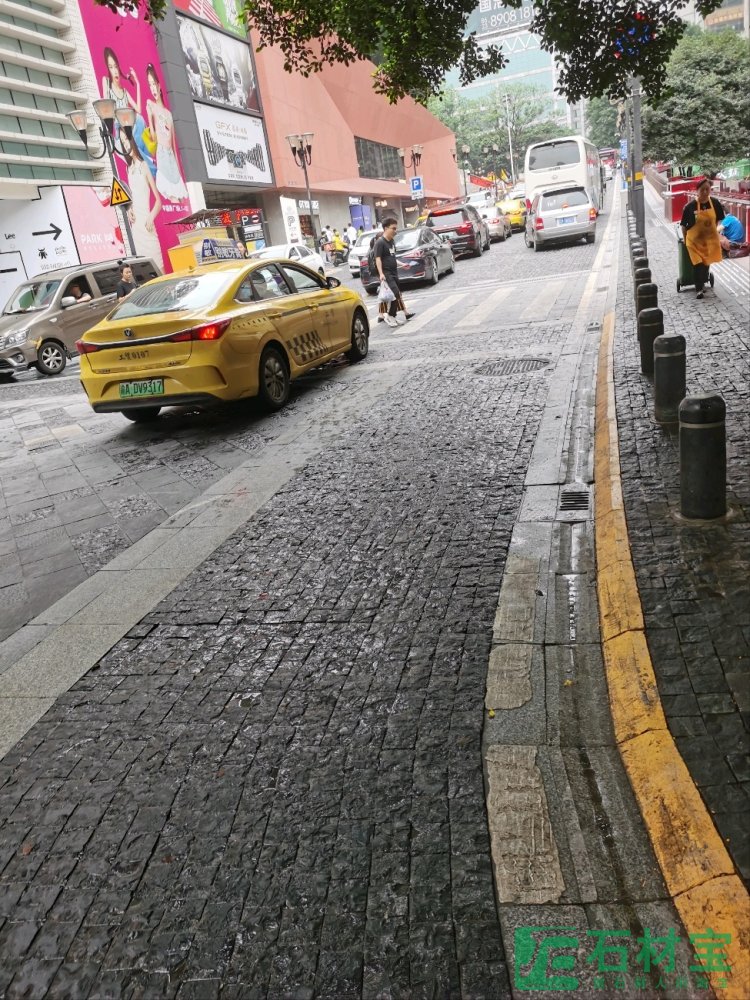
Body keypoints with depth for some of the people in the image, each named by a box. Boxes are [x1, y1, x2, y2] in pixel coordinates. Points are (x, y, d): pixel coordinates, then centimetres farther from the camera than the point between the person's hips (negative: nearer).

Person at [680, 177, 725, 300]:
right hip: (694, 240, -3)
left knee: (706, 262, 14)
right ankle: (699, 289, 2)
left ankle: (702, 283, 35)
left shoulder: (715, 203, -8)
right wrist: (685, 240, 0)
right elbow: (683, 225, -7)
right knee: (698, 264, -8)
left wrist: (711, 230, 11)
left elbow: (718, 220, 8)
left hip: (710, 239, 3)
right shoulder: (690, 206, -17)